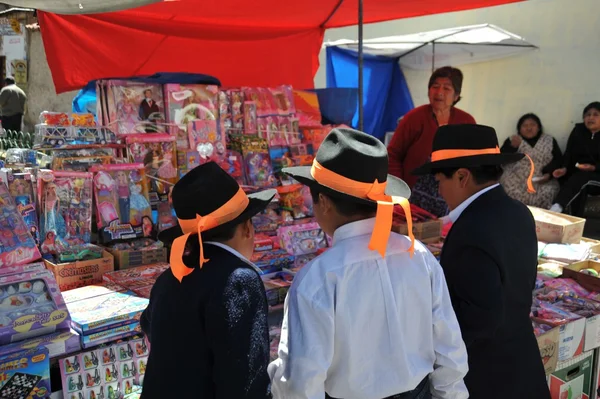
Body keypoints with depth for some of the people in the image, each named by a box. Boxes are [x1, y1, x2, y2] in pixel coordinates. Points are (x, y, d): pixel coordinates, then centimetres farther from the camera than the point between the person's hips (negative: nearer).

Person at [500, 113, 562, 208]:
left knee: (545, 195, -28)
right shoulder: (512, 140, 13)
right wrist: (513, 146, -15)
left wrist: (549, 174, -12)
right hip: (516, 181, 0)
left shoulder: (550, 141, 16)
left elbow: (558, 159, 5)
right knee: (515, 194, -30)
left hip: (543, 181, 1)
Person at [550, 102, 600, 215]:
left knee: (581, 177, -36)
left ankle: (557, 208, -58)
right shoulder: (578, 130, 11)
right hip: (576, 173, 3)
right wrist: (564, 168, -14)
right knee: (578, 187, -32)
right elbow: (568, 153, 4)